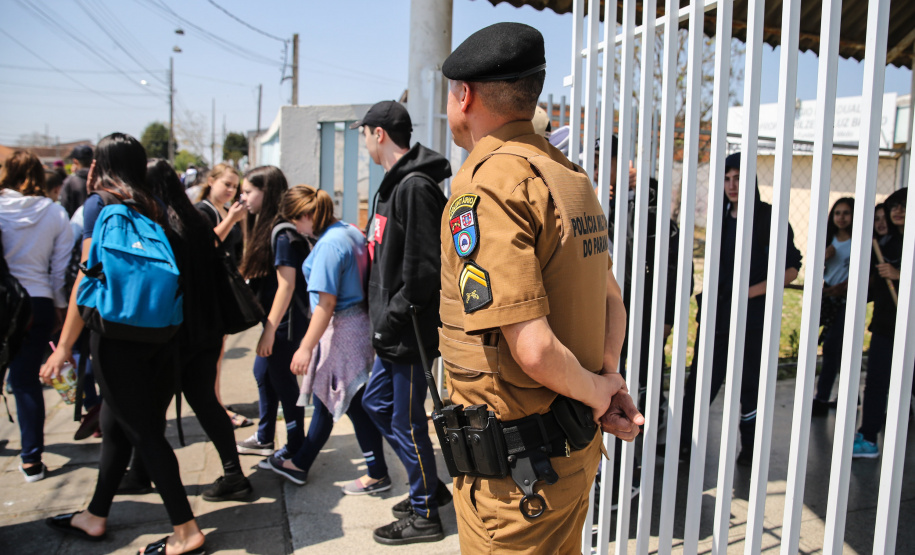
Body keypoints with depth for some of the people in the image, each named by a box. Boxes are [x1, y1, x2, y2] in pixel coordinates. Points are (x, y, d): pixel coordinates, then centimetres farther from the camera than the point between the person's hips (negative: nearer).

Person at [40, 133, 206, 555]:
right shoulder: (153, 206, 8)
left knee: (144, 432, 2)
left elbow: (90, 276, -12)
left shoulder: (99, 203, -8)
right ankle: (95, 517, 35)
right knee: (116, 426, 19)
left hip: (118, 333, -7)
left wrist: (64, 346, -10)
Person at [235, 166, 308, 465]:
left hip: (286, 322, -10)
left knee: (282, 379, 1)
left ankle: (296, 448, 16)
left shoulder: (283, 233, -19)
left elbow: (286, 285, -21)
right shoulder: (265, 227, 10)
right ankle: (264, 438, 37)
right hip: (273, 319, 10)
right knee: (263, 373, 20)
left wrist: (270, 331, -21)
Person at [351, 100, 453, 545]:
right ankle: (431, 486, 35)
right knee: (376, 402, 21)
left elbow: (423, 267, -25)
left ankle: (424, 515, 22)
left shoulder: (416, 187, -19)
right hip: (393, 329, 11)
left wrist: (393, 319, -20)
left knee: (406, 421, 2)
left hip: (411, 330, -11)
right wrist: (383, 318, 16)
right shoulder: (394, 183, 14)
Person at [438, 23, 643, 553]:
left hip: (516, 466, -8)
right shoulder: (571, 175, 7)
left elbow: (534, 349, -27)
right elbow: (611, 299, 13)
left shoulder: (485, 185, -21)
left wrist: (595, 389, -9)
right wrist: (607, 379, 2)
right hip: (579, 447, 8)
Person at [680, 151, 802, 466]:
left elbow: (791, 268, -4)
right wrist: (706, 301, 11)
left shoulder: (769, 218, -4)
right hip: (717, 313, 4)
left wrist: (754, 290, -16)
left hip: (754, 315, -4)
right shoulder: (722, 219, 11)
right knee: (701, 378, 1)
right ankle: (684, 441, 8)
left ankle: (750, 447, 22)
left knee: (751, 383, 7)